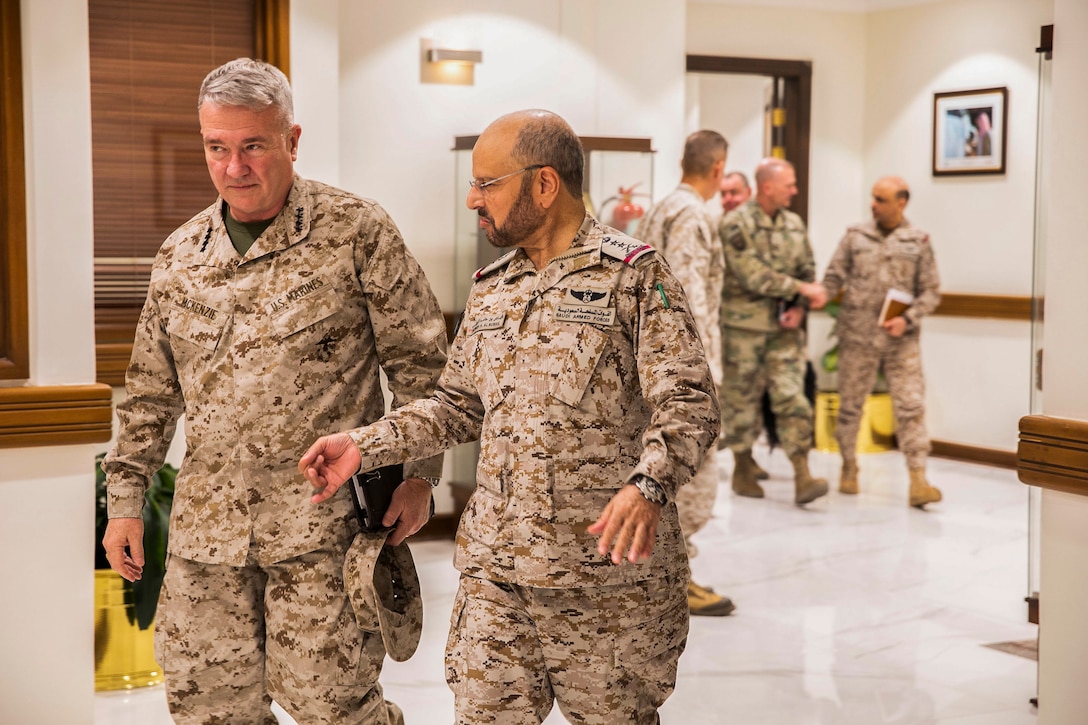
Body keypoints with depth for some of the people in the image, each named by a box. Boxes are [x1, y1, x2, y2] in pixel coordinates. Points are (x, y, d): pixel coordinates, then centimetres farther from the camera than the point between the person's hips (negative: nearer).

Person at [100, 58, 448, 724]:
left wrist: (416, 476, -7)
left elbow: (419, 363, -2)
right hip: (207, 522, 5)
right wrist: (126, 499, 13)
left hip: (322, 521, -5)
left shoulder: (356, 232, -4)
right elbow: (151, 392, 17)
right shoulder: (180, 256, 10)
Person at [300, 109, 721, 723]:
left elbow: (689, 403, -13)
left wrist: (648, 486, -31)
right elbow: (459, 405, 20)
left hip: (608, 576, -5)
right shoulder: (491, 288, 14)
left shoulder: (635, 276, -6)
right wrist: (364, 446, 8)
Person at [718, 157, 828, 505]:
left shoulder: (794, 224, 9)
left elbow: (808, 270, 13)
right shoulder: (736, 224, -11)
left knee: (792, 397, -4)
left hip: (785, 327, 4)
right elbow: (753, 276, -18)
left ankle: (802, 477, -6)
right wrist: (803, 289, -15)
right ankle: (743, 469, 22)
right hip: (743, 326, -4)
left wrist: (798, 307, -5)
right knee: (742, 399, 7)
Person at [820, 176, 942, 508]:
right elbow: (833, 279, 3)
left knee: (911, 407, -6)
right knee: (850, 405, 8)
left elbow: (931, 291, 4)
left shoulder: (918, 242, 4)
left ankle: (918, 481, -6)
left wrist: (908, 319, -12)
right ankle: (849, 467, 26)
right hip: (857, 338, 1)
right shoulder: (855, 236, 5)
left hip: (902, 340, -1)